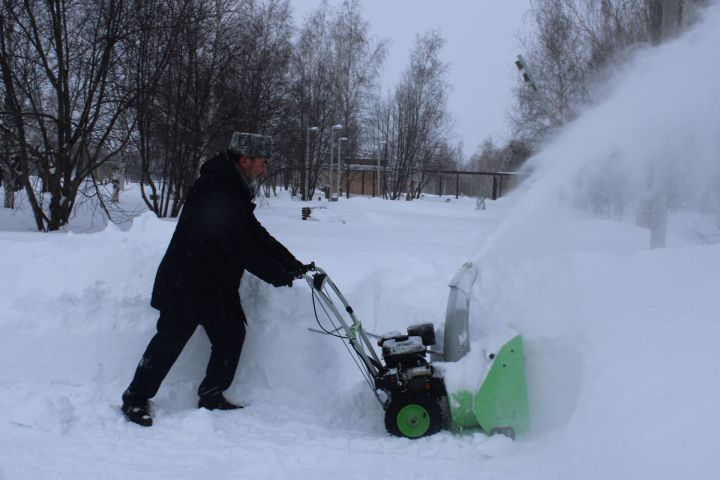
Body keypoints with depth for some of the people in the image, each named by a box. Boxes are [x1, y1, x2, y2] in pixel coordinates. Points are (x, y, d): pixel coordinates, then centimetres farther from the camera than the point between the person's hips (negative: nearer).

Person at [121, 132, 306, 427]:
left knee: (232, 334, 7)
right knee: (170, 339, -6)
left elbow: (257, 236, 13)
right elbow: (240, 248, -24)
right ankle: (136, 398, 7)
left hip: (219, 285, 10)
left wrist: (291, 264, 3)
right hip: (185, 282, -10)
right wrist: (276, 275, -17)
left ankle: (212, 396, 19)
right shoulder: (215, 192, -22)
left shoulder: (235, 192, 12)